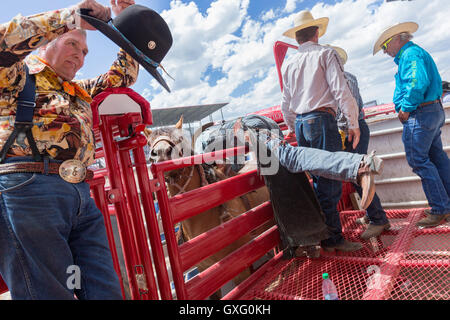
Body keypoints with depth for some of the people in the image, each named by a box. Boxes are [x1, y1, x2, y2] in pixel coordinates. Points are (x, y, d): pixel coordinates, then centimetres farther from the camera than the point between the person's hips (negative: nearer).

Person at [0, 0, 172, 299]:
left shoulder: (81, 91, 30)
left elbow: (122, 76, 34)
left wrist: (126, 25, 26)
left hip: (82, 196, 7)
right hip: (29, 187, -6)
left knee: (106, 291, 4)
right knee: (49, 293, -5)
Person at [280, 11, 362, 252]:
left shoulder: (289, 64, 17)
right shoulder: (325, 54, 1)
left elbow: (286, 103, 18)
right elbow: (341, 91, -8)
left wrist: (293, 129, 28)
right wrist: (354, 124, -3)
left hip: (300, 123, 6)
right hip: (321, 119, -6)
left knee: (319, 179, 11)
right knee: (330, 179, -4)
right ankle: (333, 237, 0)